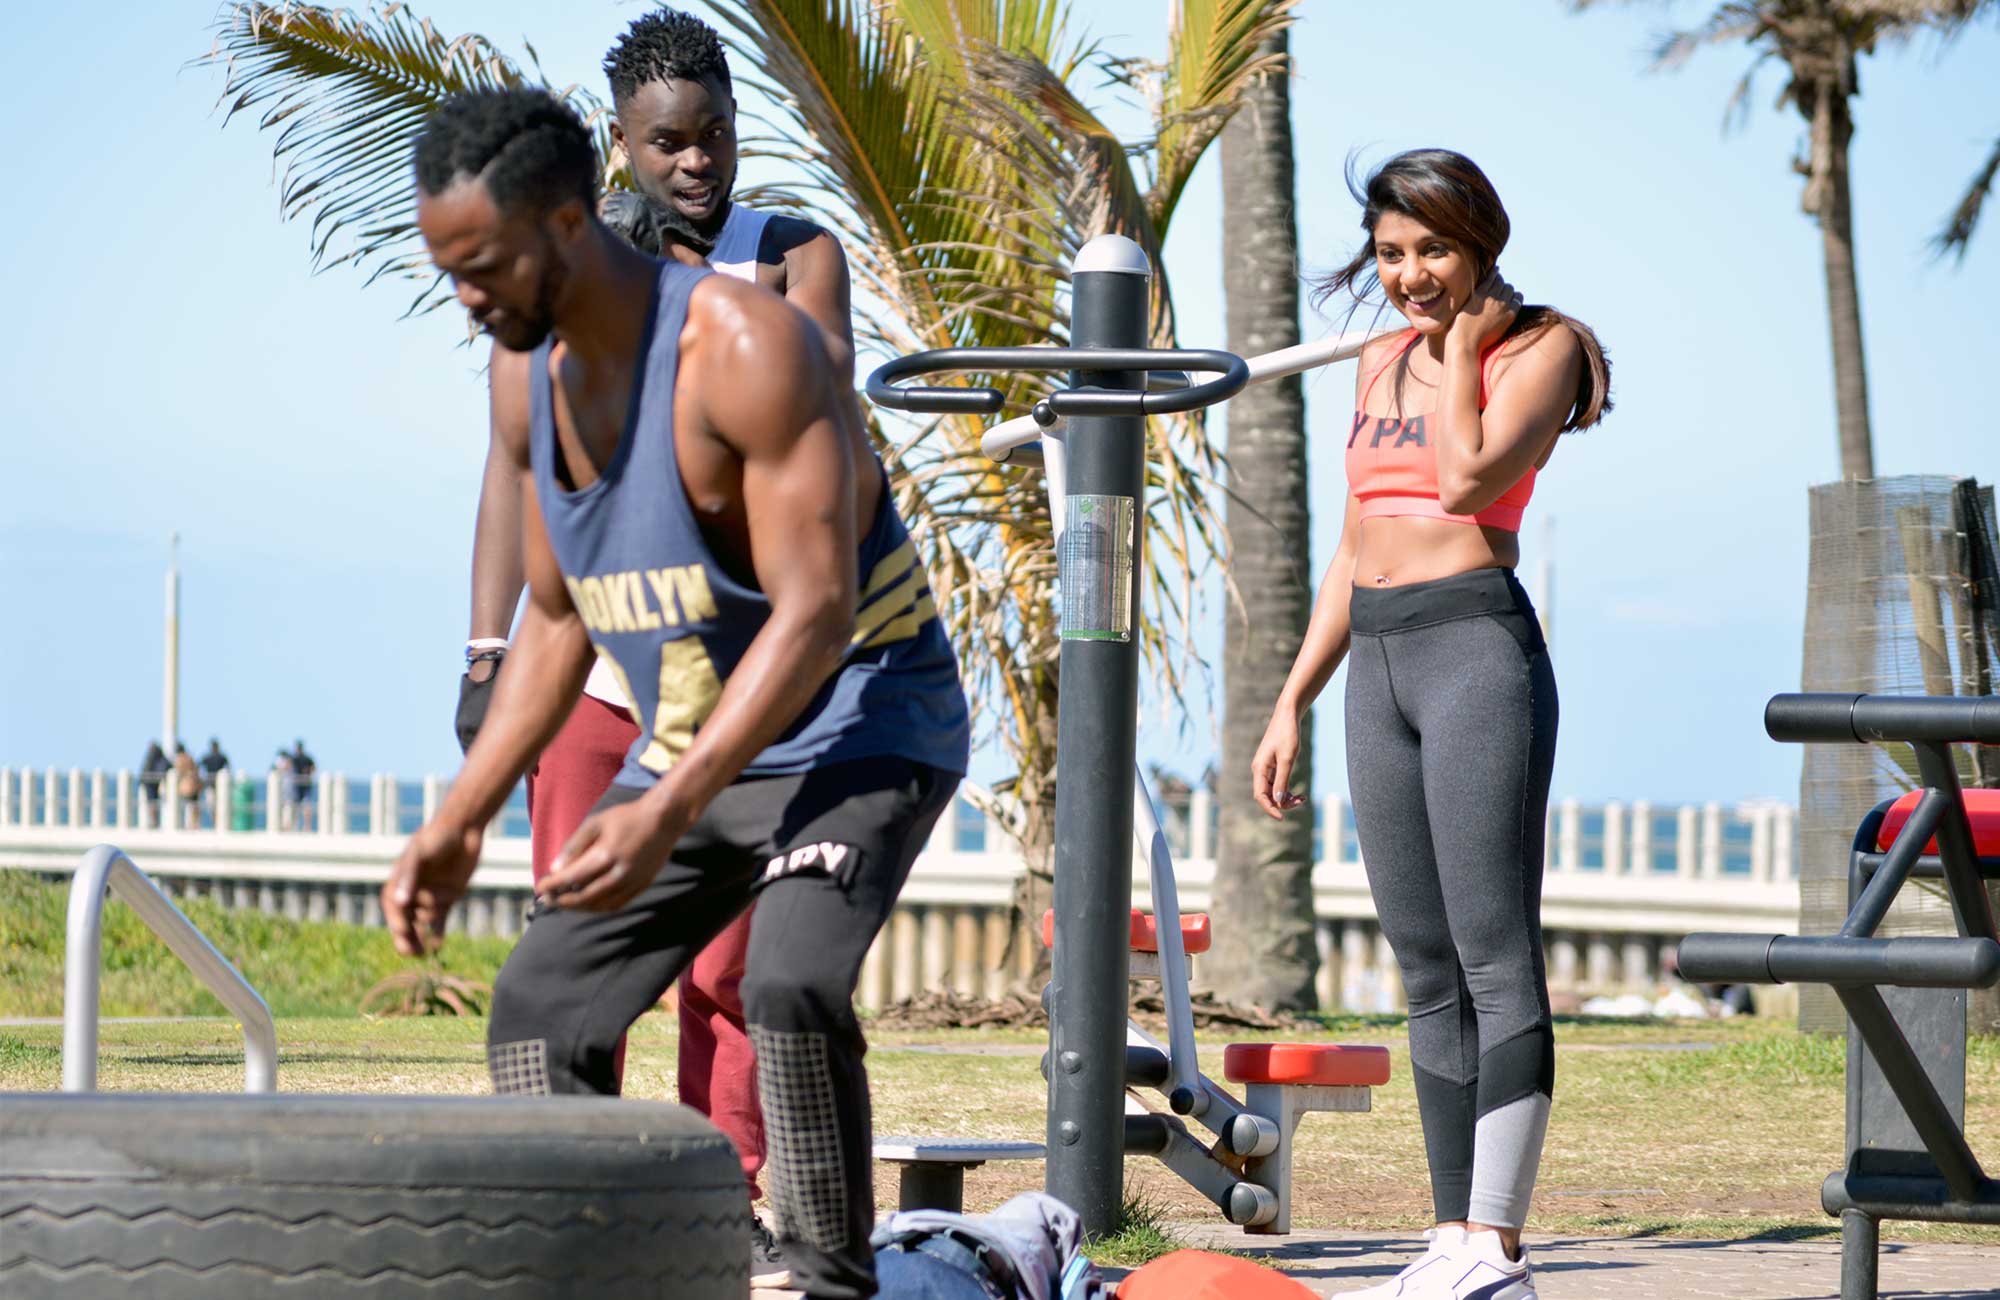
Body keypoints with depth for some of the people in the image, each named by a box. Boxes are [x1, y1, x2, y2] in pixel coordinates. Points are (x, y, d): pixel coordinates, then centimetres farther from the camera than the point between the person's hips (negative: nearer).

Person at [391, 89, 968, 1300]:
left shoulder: (748, 349, -25)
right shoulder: (532, 380, 1)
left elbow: (815, 615, -29)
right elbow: (557, 620, 14)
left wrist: (667, 815, -36)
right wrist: (461, 820, 6)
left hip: (858, 732, -8)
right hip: (690, 750, 8)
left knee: (791, 985, -31)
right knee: (541, 1006, 1)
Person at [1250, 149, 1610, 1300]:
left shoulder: (1540, 346, 0)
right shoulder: (1383, 362, 19)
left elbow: (1467, 478, -17)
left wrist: (1461, 344, -5)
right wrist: (1293, 702, 18)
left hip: (1478, 642, -7)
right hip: (1378, 665, 7)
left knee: (1496, 957, -12)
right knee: (1428, 974, 5)